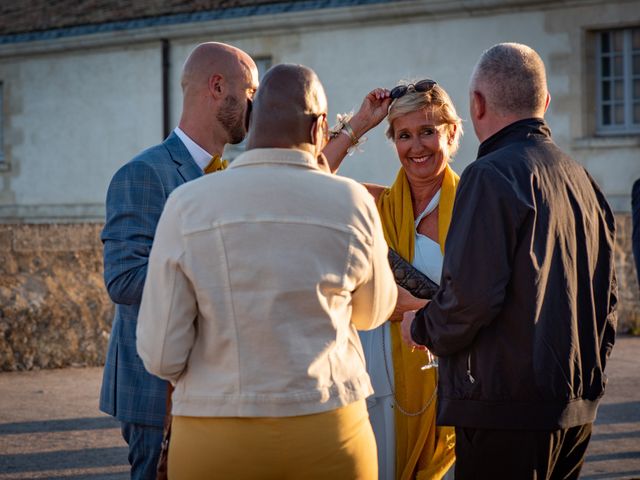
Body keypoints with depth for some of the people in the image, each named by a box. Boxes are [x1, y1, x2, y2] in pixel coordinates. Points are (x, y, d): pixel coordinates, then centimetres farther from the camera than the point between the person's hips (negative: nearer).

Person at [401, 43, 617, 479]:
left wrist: (421, 328, -1)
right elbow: (607, 297, 18)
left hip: (508, 407, -8)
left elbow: (471, 295, -19)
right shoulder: (581, 178, 13)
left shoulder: (492, 175, -13)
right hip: (577, 406, 8)